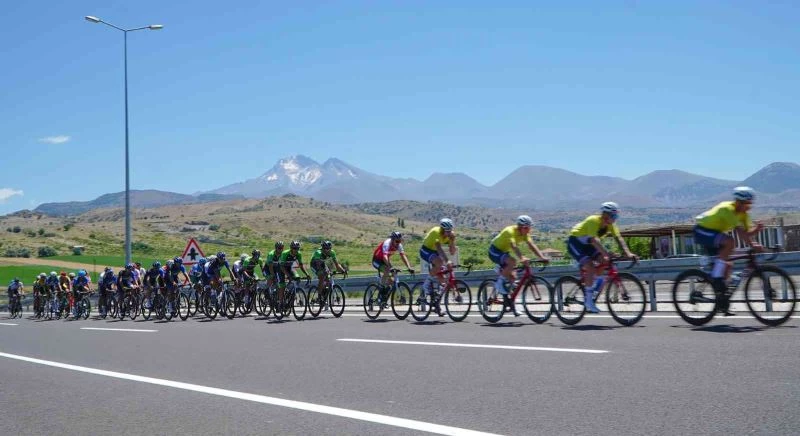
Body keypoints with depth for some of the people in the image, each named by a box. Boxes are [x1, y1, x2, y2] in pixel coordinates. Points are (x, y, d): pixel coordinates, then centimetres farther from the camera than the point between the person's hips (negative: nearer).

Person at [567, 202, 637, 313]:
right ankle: (588, 301, -18)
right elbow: (594, 240, -42)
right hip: (575, 243, -8)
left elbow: (619, 238, -15)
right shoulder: (593, 221, -30)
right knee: (590, 267, -25)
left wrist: (628, 253, -30)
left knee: (607, 261, -14)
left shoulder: (610, 224, -8)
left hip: (587, 244, 8)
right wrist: (606, 254, -53)